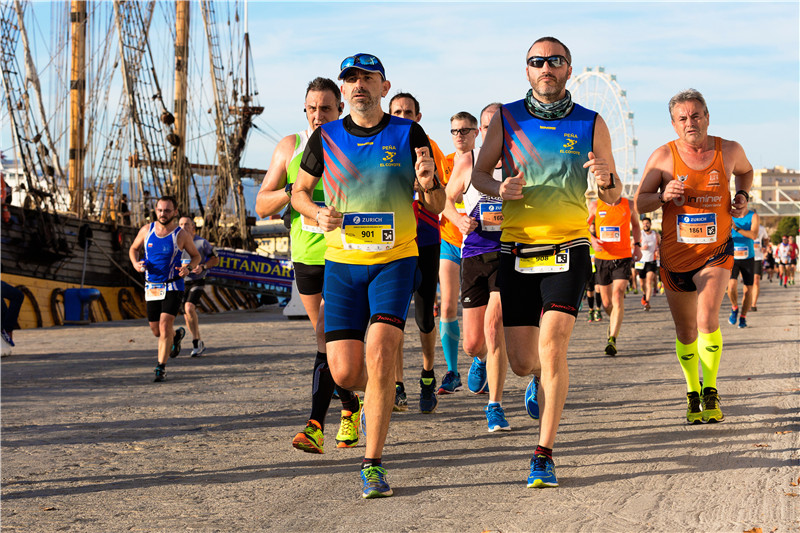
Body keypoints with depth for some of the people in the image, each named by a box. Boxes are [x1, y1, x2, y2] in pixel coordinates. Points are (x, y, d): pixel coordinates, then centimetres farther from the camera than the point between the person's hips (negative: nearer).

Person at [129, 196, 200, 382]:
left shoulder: (181, 235, -7)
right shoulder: (146, 230, 1)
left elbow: (196, 256, 6)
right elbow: (134, 249, 16)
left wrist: (188, 267, -15)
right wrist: (135, 263, -5)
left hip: (173, 287, -4)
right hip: (151, 287, 4)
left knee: (165, 325, -18)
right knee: (156, 330, 12)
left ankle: (161, 367, -9)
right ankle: (177, 335, 46)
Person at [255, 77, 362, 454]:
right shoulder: (290, 147, 5)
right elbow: (262, 206, 3)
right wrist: (293, 190, -15)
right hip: (305, 256, 4)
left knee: (327, 339, -15)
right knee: (331, 340, 14)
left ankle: (316, 425, -17)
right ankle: (350, 408, 33)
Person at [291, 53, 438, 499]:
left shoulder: (408, 134, -1)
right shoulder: (326, 137, 3)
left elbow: (434, 198, 5)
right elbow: (299, 191, 15)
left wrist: (428, 180, -19)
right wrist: (317, 213, -7)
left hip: (395, 261, -2)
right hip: (342, 262, 2)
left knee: (379, 356, -19)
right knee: (344, 372, -2)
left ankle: (373, 466, -10)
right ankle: (381, 396, 36)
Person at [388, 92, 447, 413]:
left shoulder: (430, 150, 0)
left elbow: (438, 207, -4)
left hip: (425, 243, -1)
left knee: (424, 318, -1)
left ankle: (427, 376, 23)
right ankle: (397, 387, 4)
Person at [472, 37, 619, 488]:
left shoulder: (591, 124, 3)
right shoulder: (506, 119, 4)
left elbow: (613, 197, 8)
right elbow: (479, 173, 12)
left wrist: (606, 180, -16)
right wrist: (499, 189, -11)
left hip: (568, 250, -2)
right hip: (517, 251, 2)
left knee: (552, 349, -17)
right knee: (522, 361, 5)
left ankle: (545, 455, -8)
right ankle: (541, 378, 44)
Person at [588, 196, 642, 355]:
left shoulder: (628, 205, 3)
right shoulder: (596, 206, 1)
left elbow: (636, 225, 21)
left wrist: (637, 245, 9)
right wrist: (592, 239, -11)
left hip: (623, 257, -1)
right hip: (602, 258, 1)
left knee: (618, 296, -19)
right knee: (606, 303, 9)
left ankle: (612, 339, -22)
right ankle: (614, 322, 43)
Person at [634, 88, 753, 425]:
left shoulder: (729, 151, -3)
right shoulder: (663, 156, -8)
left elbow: (745, 171, 21)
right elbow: (640, 203, -4)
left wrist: (743, 196, 2)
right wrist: (663, 195, -24)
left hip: (716, 251, -1)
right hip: (676, 255, 1)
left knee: (707, 320, -22)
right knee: (685, 332, 12)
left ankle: (710, 392, -5)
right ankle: (693, 394, 33)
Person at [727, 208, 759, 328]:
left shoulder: (753, 216, -5)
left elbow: (754, 235, -19)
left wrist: (736, 228, -32)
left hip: (748, 258, 1)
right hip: (732, 258, -1)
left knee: (748, 290, 3)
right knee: (731, 286, -18)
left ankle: (743, 317, 21)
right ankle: (734, 308, 10)